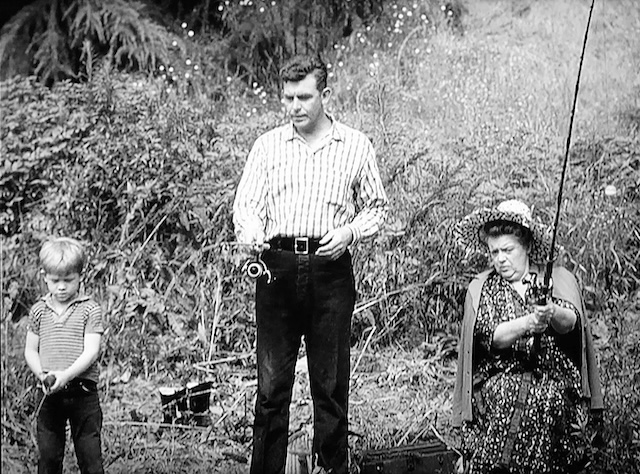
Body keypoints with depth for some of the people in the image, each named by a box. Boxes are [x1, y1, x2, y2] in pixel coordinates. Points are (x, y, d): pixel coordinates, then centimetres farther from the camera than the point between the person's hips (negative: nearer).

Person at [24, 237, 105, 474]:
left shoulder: (90, 309, -3)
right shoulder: (39, 310, 8)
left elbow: (91, 351, -10)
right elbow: (30, 351, 11)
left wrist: (66, 375, -24)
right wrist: (43, 375, -9)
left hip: (83, 392, -3)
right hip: (50, 395, 3)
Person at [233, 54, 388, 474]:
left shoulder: (356, 146, 7)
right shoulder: (268, 145, 10)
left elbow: (376, 207, 13)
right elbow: (247, 203, 3)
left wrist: (349, 232, -6)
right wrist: (251, 237, -18)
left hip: (331, 269, -1)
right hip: (277, 266, 1)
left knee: (331, 381, 4)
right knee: (272, 381, 1)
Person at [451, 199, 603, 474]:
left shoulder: (559, 279, 10)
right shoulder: (480, 289, 9)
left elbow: (570, 322, -8)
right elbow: (488, 336, -6)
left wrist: (552, 314, -32)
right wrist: (528, 323, -24)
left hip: (553, 392, 0)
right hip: (497, 393, 0)